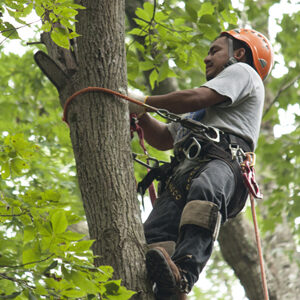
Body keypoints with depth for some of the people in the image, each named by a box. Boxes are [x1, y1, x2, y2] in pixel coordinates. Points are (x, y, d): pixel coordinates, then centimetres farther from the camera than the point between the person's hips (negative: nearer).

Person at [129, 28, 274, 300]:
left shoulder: (242, 72, 20)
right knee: (156, 234, -23)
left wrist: (146, 102, 13)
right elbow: (163, 139, 48)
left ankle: (183, 276, -62)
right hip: (183, 170, 8)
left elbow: (196, 98, 3)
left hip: (221, 160, -7)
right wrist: (141, 114, 31)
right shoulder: (205, 109, 47)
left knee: (204, 189, -43)